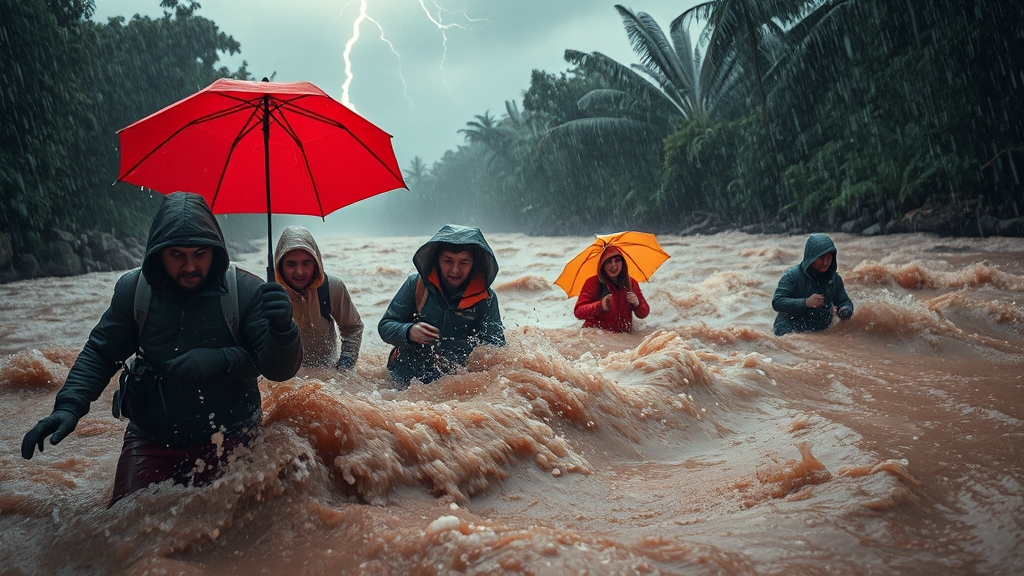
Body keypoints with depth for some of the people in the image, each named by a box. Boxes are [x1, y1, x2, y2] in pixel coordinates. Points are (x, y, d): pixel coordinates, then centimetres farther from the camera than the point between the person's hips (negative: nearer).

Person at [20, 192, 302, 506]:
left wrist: (281, 328, -36)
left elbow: (280, 369, -15)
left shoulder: (245, 290, -14)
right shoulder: (133, 289, -6)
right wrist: (69, 405, -10)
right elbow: (100, 354, 5)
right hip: (151, 441, 2)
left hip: (226, 442, -2)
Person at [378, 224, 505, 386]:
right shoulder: (416, 285, -1)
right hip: (406, 372, 0)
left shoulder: (486, 298, -2)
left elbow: (496, 345, -9)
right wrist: (408, 332, -23)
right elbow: (385, 326, 1)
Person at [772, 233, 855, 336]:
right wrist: (805, 303, -30)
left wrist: (846, 310, -12)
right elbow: (776, 302, -18)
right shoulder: (792, 276, -11)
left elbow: (845, 302, 14)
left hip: (821, 334, 5)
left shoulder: (835, 278, 5)